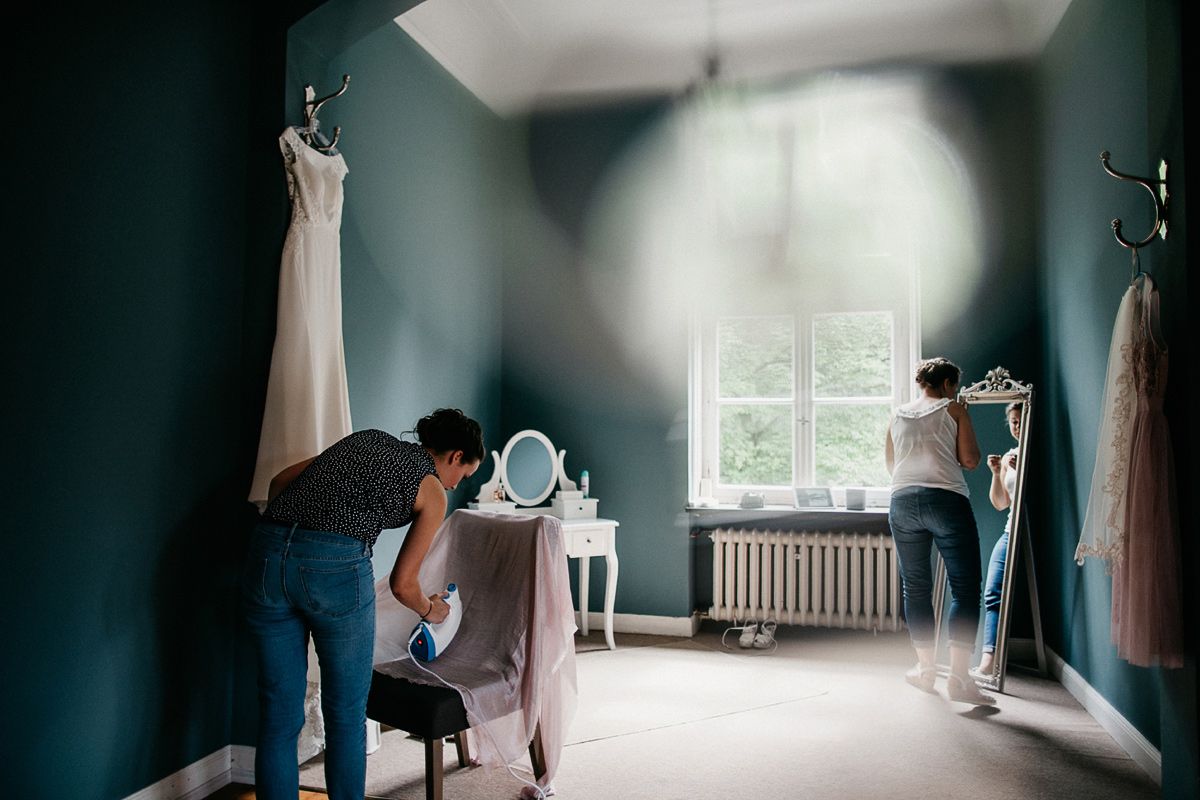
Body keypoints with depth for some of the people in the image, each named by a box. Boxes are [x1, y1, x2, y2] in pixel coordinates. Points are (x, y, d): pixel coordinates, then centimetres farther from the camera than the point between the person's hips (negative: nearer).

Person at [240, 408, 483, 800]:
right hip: (337, 566, -6)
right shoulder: (432, 492, 10)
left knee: (278, 716, 15)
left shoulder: (366, 439, 26)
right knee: (346, 716, 14)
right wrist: (430, 609, 30)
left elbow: (280, 481, 21)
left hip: (267, 556, 6)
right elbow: (402, 584, 11)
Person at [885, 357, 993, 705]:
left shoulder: (898, 415, 18)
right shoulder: (954, 409, 7)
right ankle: (959, 676, -6)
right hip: (946, 500, -4)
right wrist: (949, 450, 20)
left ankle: (925, 667, 19)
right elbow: (970, 460, 2)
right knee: (965, 588, 0)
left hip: (902, 501, 4)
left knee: (915, 587, 12)